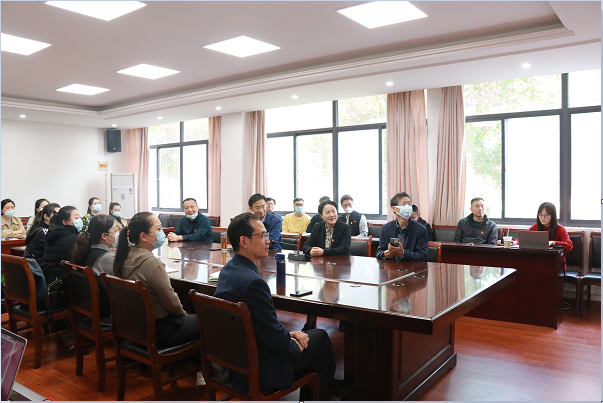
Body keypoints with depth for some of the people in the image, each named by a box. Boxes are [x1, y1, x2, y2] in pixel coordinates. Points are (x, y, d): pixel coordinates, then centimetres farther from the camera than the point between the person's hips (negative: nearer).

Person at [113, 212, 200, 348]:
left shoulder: (126, 256, -1)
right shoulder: (151, 263, -27)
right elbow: (171, 303, -19)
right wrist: (183, 313, 2)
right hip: (158, 330, -9)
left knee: (191, 316, 25)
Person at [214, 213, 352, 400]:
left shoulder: (229, 269, 1)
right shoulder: (252, 282, -31)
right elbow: (274, 337, -25)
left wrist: (288, 333, 5)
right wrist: (296, 348, -5)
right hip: (260, 371, -9)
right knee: (320, 337, 10)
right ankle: (324, 392, 39)